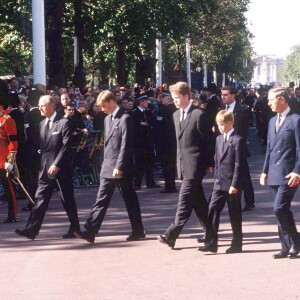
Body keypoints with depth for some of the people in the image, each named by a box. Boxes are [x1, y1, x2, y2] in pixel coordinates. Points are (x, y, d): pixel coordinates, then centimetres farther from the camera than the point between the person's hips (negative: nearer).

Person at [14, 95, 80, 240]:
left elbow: (66, 146, -14)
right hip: (45, 168, 6)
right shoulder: (42, 124, 13)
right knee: (40, 199, 0)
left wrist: (56, 165, -19)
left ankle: (75, 228, 16)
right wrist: (41, 165, 8)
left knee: (68, 200, 3)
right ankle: (31, 230, -4)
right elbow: (42, 146, 15)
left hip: (61, 168, -6)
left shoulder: (64, 123, -8)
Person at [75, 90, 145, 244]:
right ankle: (90, 231, -2)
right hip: (108, 167, 8)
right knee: (101, 199, 2)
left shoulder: (125, 119, -11)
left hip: (121, 168, -8)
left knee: (130, 200, 2)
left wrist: (119, 166, -19)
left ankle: (138, 231, 12)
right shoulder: (107, 119, 15)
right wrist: (106, 164, 15)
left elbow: (126, 145, -16)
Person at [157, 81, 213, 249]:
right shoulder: (176, 115, 14)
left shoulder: (199, 115, -10)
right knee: (198, 201, 14)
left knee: (184, 201, -12)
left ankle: (171, 236, -17)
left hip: (194, 164, -8)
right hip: (184, 164, 8)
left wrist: (209, 163, -7)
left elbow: (207, 141, -8)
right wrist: (180, 162, 15)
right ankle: (210, 233, 22)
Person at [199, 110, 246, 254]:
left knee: (234, 214, 3)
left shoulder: (238, 140, -11)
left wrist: (235, 184, -17)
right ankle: (212, 243, -1)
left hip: (232, 184, -6)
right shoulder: (219, 139, 13)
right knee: (213, 210, -2)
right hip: (219, 183, 7)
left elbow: (239, 165, -14)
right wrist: (216, 179, 13)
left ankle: (237, 244, 13)